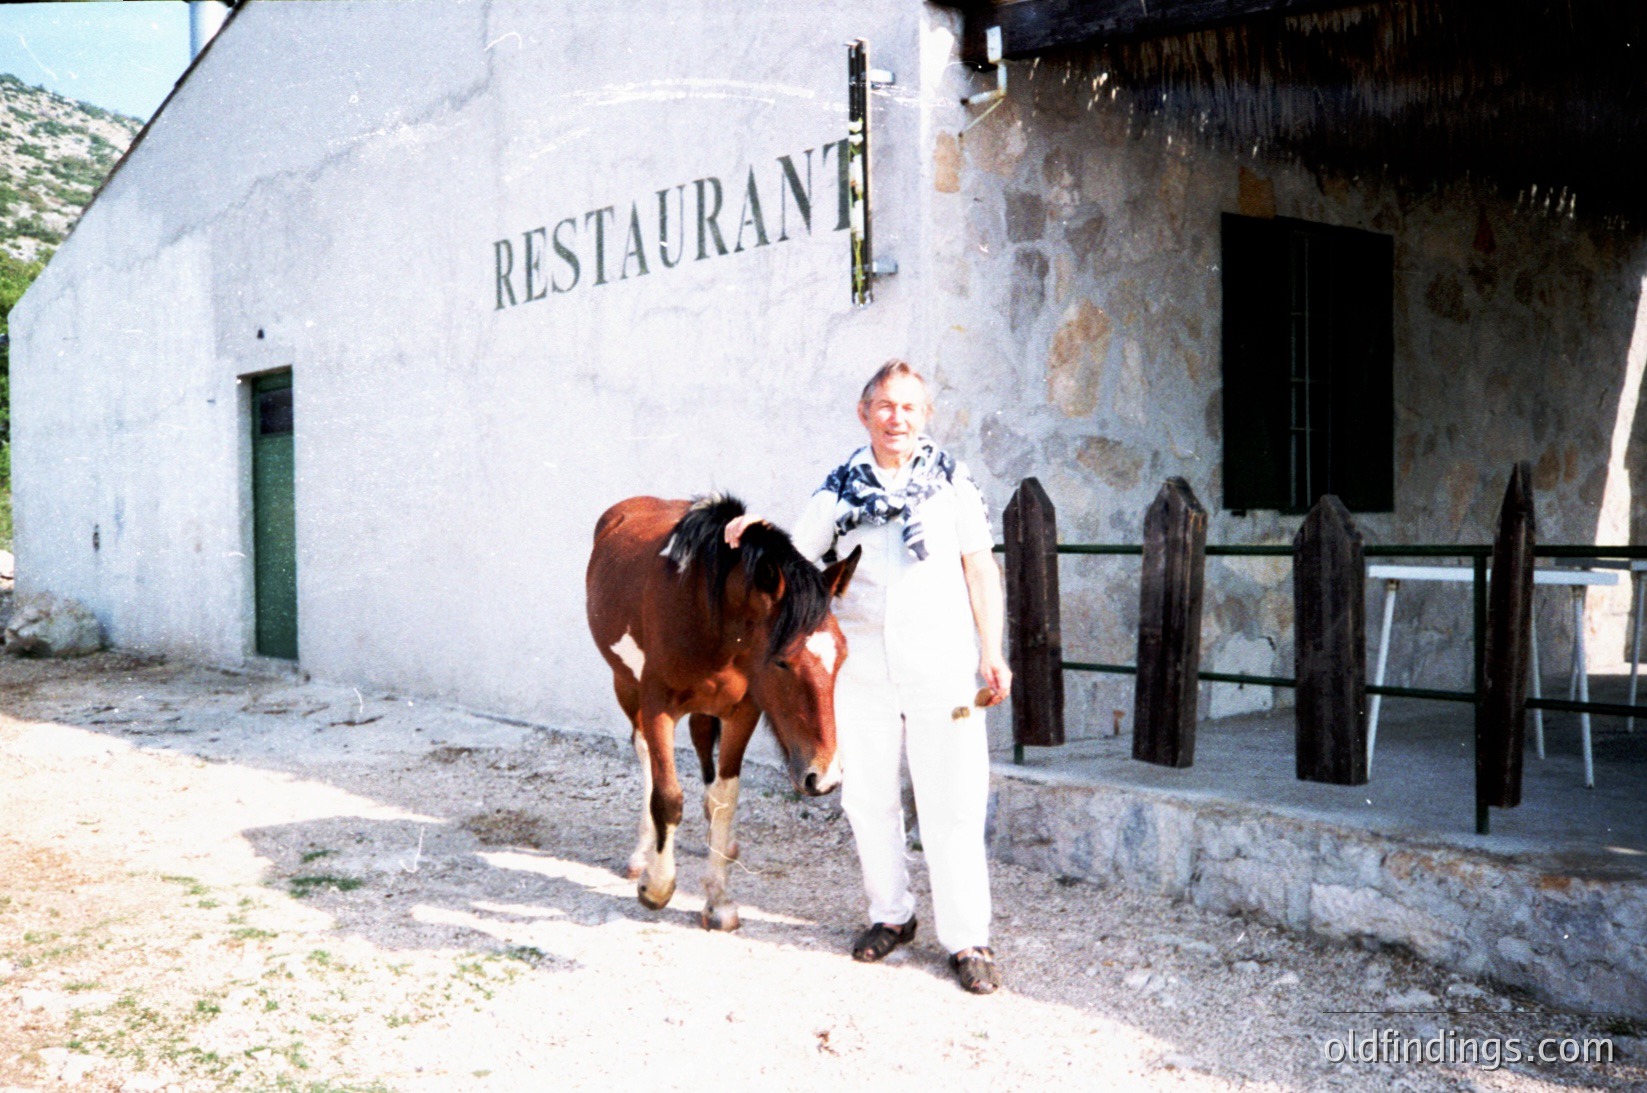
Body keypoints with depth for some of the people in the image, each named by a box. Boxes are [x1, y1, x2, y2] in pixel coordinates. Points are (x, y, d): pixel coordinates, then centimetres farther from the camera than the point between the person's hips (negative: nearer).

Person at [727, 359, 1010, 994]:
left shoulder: (950, 482, 3)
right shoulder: (840, 490, 6)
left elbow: (981, 569, 5)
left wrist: (991, 653, 1)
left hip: (942, 665, -2)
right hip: (860, 667, 2)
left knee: (952, 805, -1)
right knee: (868, 799, 10)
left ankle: (967, 939, 9)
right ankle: (890, 914, 29)